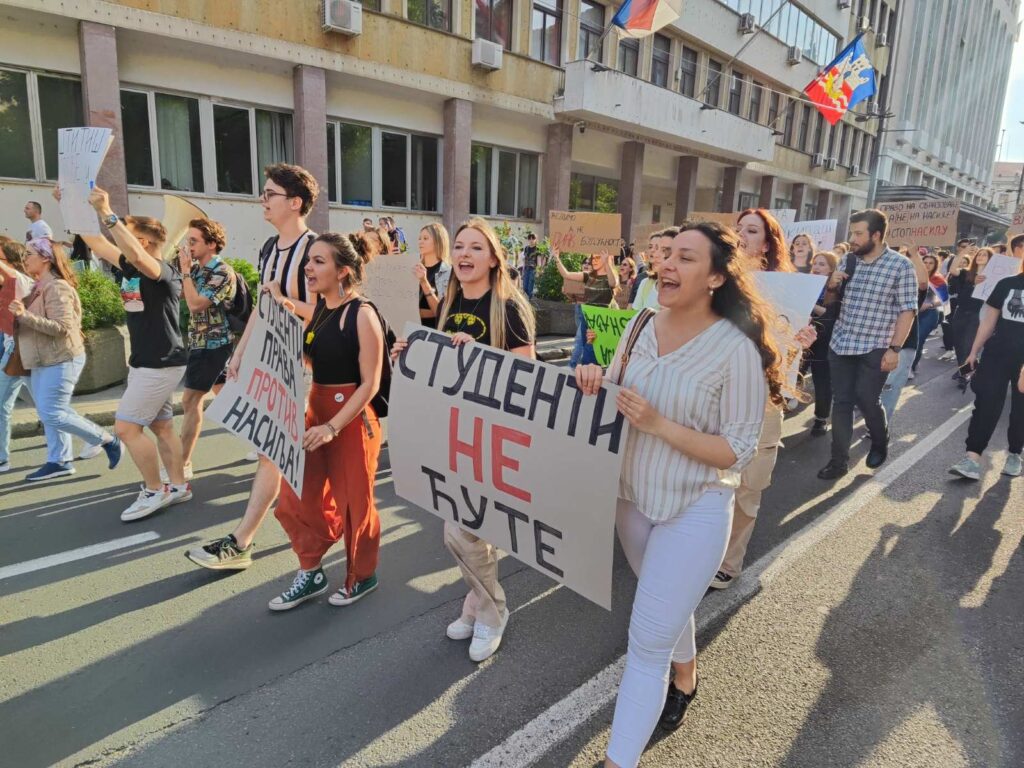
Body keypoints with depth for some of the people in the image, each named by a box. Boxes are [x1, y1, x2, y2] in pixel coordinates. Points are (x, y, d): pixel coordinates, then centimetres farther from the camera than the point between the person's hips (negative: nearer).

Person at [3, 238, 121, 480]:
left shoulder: (57, 287, -17)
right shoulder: (38, 287, 13)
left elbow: (62, 327, -24)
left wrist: (24, 315, -27)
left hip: (61, 361, -10)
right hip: (43, 361, 10)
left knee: (53, 414, -10)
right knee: (47, 414, 11)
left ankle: (108, 441, 1)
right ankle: (59, 461, 18)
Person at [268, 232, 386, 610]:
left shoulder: (362, 314, -16)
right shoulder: (318, 310, 6)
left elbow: (370, 384, -17)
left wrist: (333, 427, -22)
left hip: (352, 417, -7)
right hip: (316, 411, 7)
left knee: (353, 502, 8)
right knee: (299, 496, 11)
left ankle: (362, 577, 31)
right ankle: (311, 573, 30)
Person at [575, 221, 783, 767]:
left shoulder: (736, 349, -20)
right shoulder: (641, 326, -4)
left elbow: (737, 450, -18)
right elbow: (614, 398, 7)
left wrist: (659, 424, -28)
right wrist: (594, 384, -16)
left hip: (695, 510, -6)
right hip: (631, 496, 6)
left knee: (647, 640, 0)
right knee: (666, 605, 29)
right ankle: (683, 679, 58)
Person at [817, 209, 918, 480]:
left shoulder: (900, 265, -7)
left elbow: (907, 310, -8)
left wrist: (894, 348, -15)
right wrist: (831, 285, -7)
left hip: (875, 348, -4)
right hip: (840, 343, 4)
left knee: (867, 400, 0)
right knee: (841, 402, 4)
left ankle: (880, 443, 30)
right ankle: (839, 460, 13)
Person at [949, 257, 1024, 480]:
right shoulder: (1006, 284, 4)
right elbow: (989, 320, 8)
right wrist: (974, 351, 8)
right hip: (996, 355, 1)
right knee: (986, 403, -5)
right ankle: (973, 457, -7)